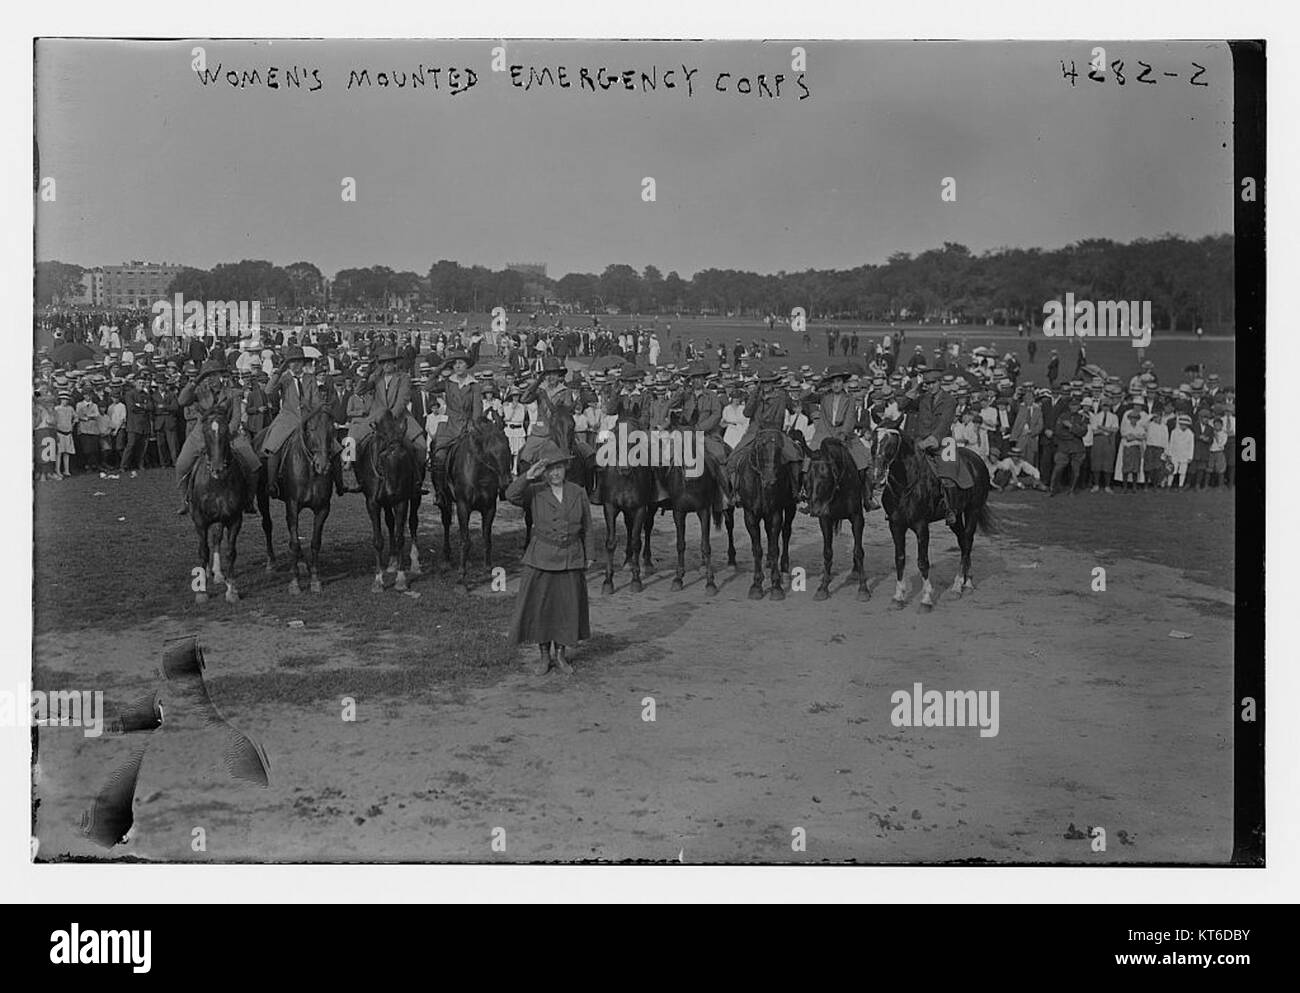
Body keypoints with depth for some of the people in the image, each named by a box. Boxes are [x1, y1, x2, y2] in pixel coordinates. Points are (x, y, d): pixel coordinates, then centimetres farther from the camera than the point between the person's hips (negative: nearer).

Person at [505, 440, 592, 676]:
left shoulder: (578, 493, 4)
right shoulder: (534, 492, -2)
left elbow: (586, 527, 12)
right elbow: (511, 495, -22)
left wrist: (581, 555, 8)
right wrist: (528, 476, -30)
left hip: (571, 559, 2)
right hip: (541, 558, -1)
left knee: (568, 607, 7)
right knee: (538, 606, 3)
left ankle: (560, 654, 24)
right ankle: (543, 655, 20)